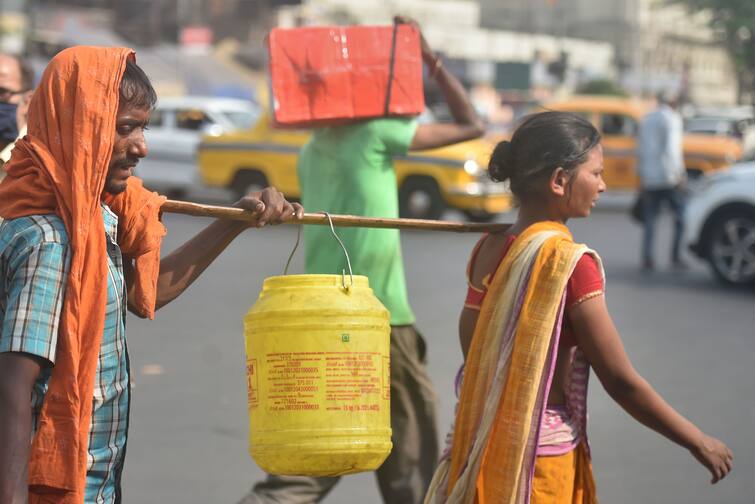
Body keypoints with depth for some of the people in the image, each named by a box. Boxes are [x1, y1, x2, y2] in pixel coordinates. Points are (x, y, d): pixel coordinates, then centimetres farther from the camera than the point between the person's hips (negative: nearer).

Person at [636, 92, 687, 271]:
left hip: (649, 178, 6)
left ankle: (647, 258, -2)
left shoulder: (646, 120, 15)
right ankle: (676, 255, -1)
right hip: (668, 176, -6)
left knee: (650, 219, 6)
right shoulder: (672, 118, -5)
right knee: (681, 214, 5)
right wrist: (679, 173, -13)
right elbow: (672, 147, -14)